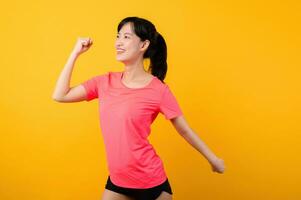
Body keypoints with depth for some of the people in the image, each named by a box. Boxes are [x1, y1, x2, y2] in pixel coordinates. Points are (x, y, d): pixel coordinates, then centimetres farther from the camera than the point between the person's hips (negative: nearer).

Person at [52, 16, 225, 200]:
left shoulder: (159, 90, -13)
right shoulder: (105, 82, 0)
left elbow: (184, 130, -3)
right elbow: (60, 96, -2)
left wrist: (213, 159, 6)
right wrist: (76, 52, -3)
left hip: (151, 182, -4)